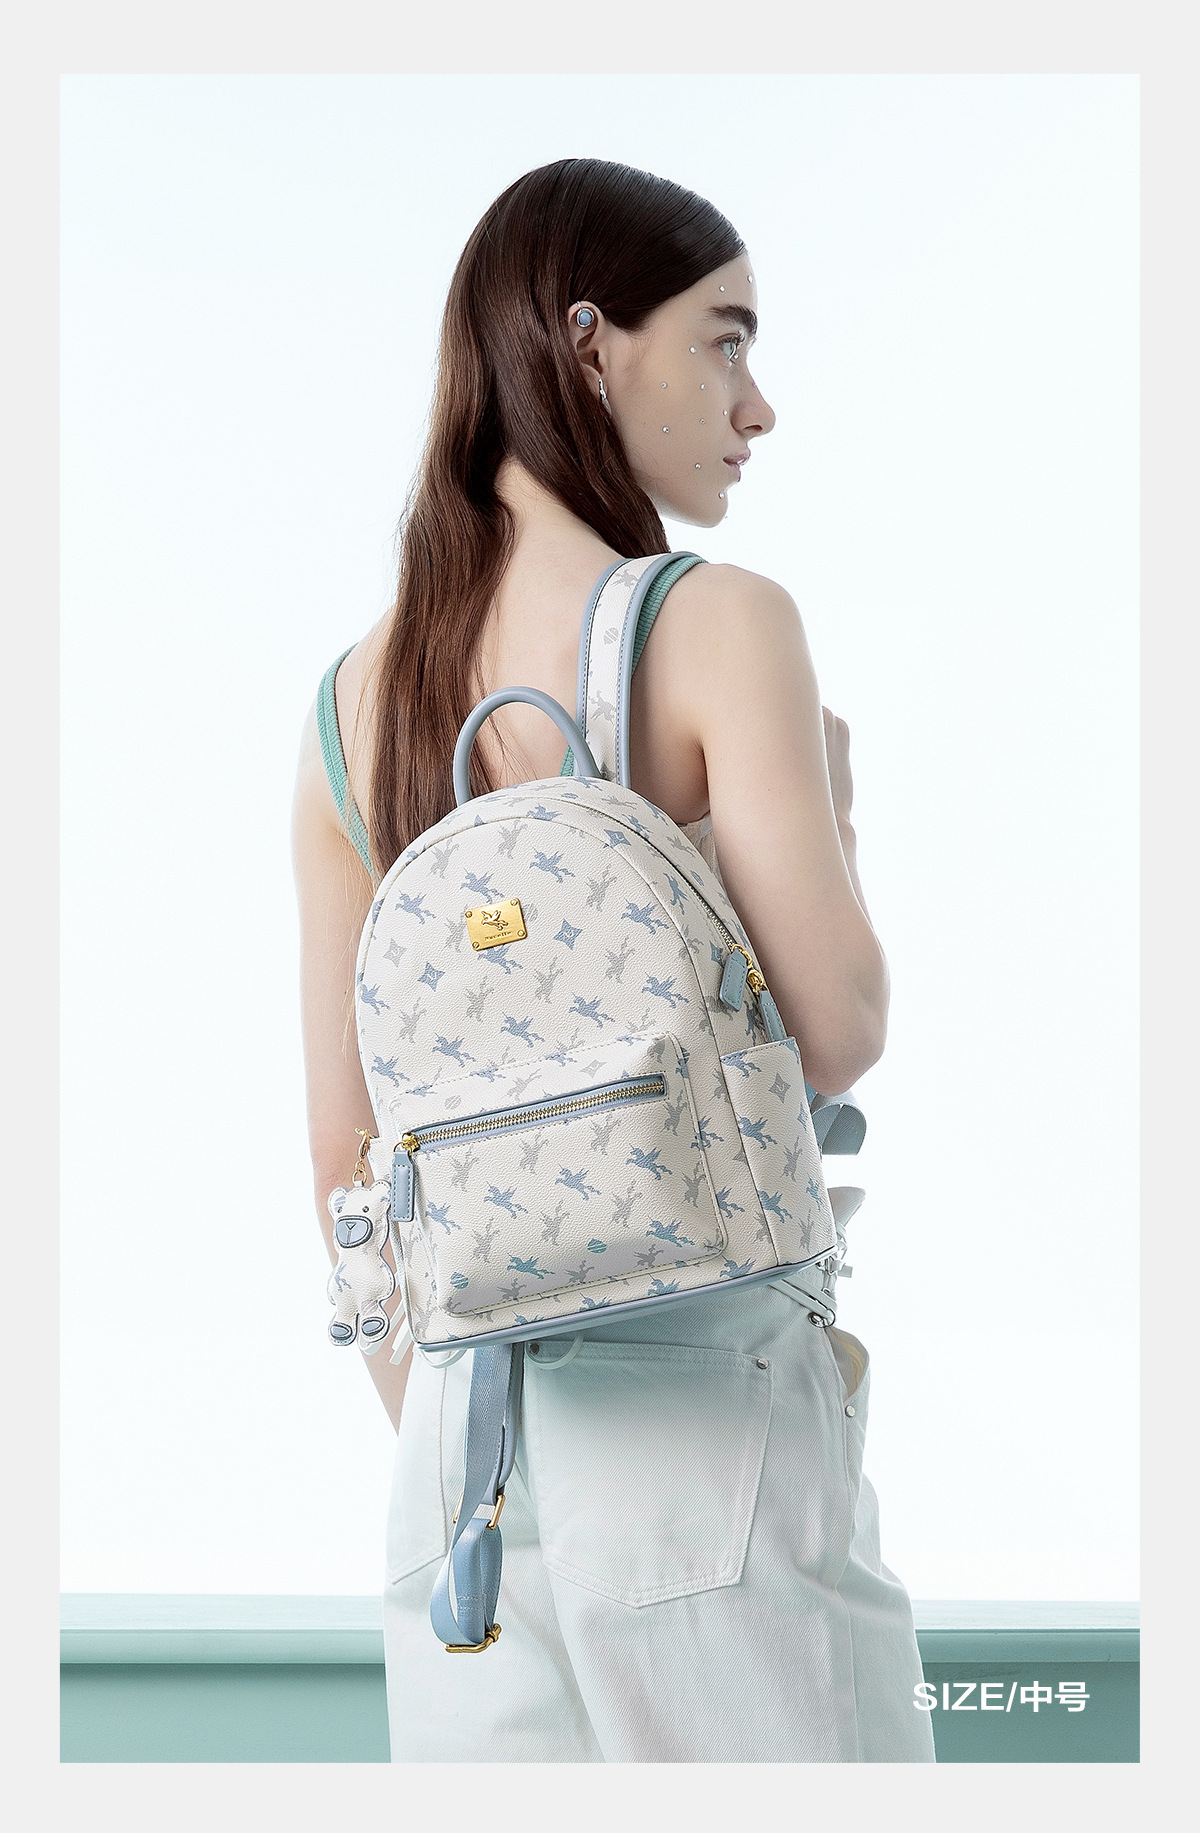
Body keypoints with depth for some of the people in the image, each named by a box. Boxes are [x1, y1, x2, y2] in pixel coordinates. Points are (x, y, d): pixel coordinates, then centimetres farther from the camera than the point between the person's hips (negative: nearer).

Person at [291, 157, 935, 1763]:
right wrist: (830, 802, 4)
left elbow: (343, 1144, 9)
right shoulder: (716, 624, -9)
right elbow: (838, 1026, -15)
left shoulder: (354, 699, 8)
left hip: (472, 1415, 6)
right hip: (704, 1381, -5)